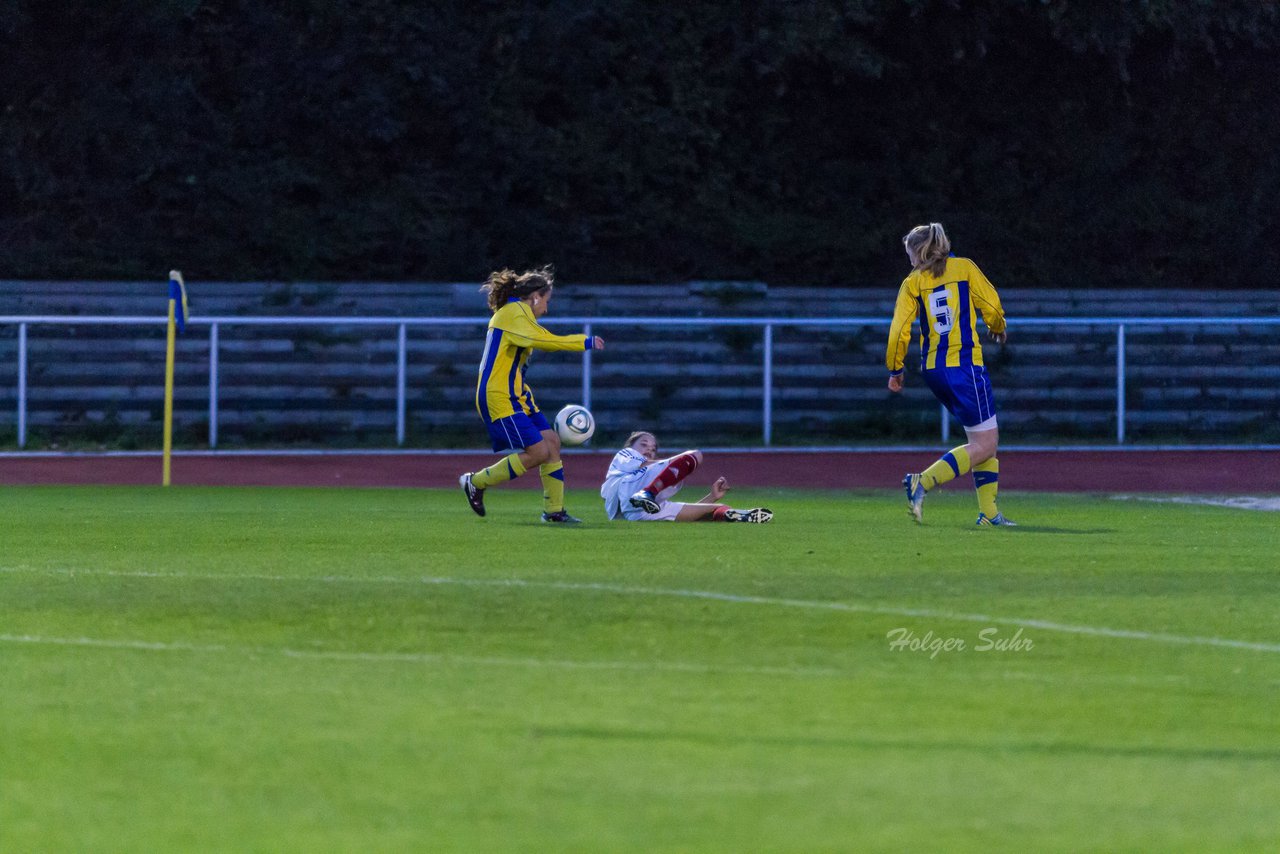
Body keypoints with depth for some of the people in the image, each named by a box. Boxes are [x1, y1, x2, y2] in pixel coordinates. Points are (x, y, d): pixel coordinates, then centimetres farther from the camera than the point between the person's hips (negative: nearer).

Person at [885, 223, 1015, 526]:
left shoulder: (913, 283, 7)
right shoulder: (964, 268, 2)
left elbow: (899, 330, 0)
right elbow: (992, 307, 1)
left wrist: (895, 370, 11)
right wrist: (998, 328, 23)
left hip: (932, 370, 5)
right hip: (965, 363, -5)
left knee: (986, 437, 14)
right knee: (984, 445, -3)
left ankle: (989, 513, 9)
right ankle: (923, 483, -17)